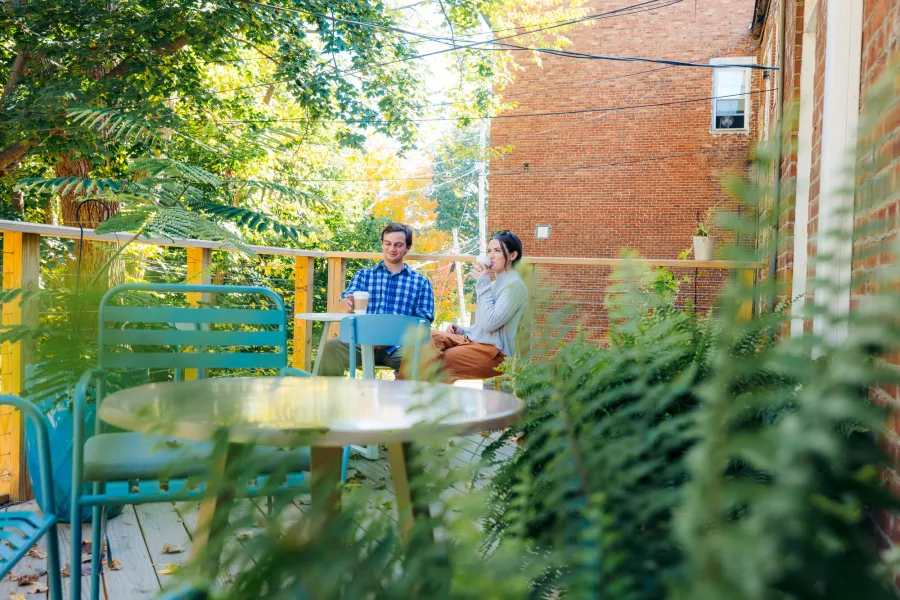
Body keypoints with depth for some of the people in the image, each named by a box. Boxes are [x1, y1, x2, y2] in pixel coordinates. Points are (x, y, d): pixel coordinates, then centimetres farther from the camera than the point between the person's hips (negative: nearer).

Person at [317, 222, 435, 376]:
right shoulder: (363, 275, 21)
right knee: (332, 346, -29)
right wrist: (347, 304, -23)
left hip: (399, 345, -1)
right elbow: (344, 302, 5)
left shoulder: (421, 282, 17)